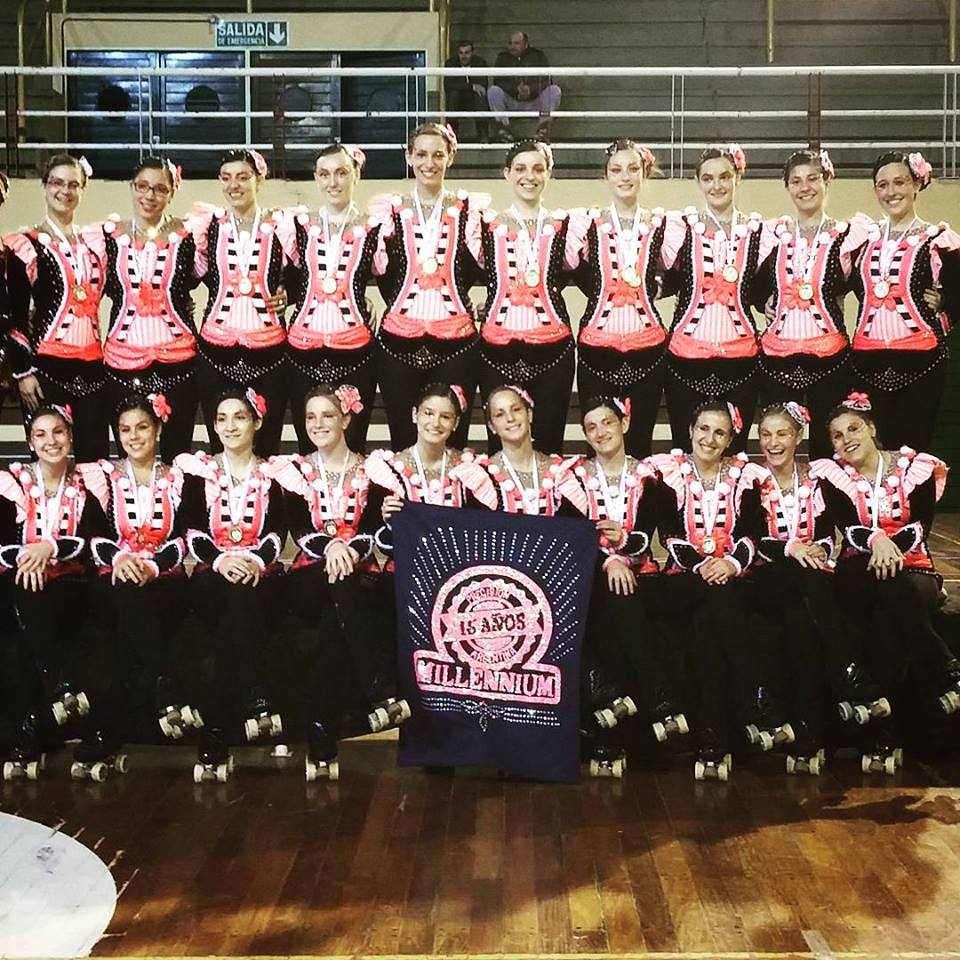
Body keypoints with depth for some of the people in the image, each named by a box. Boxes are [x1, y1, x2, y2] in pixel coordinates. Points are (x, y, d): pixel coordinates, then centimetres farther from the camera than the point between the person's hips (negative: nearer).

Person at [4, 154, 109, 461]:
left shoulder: (93, 242, 15)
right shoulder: (26, 246, 2)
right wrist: (22, 371, -9)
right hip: (46, 365, -4)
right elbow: (15, 315, -3)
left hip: (91, 366, 4)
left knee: (96, 458, 2)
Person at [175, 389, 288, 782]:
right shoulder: (197, 470, 14)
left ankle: (215, 734, -40)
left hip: (259, 575, 0)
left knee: (241, 599, -35)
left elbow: (278, 532, 1)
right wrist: (220, 560, -19)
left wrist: (256, 560, -21)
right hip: (211, 576, 0)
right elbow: (192, 531, 1)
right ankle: (254, 704, -44)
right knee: (239, 601, -36)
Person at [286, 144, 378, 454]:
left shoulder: (372, 229, 4)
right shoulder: (300, 225, 9)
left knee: (352, 446, -1)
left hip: (355, 351, -2)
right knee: (309, 448, 5)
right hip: (304, 350, 2)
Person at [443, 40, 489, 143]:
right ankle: (452, 132, -24)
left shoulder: (480, 62, -6)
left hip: (475, 101, 0)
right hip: (458, 103, 0)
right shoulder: (450, 63, -7)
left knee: (481, 95, -30)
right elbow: (448, 86, -24)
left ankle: (483, 134, -27)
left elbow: (482, 85, -18)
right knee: (453, 92, -29)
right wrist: (472, 86, -28)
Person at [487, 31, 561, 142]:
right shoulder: (503, 57, 3)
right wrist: (516, 89, -29)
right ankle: (505, 127, -23)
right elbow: (498, 81, -11)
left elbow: (546, 80, -12)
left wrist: (531, 89, -32)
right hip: (512, 102, 1)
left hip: (534, 101, 0)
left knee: (554, 90, -25)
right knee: (493, 90, -26)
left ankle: (543, 127, -23)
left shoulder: (538, 56, 0)